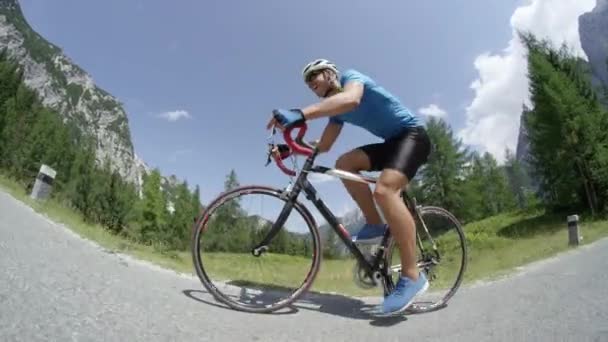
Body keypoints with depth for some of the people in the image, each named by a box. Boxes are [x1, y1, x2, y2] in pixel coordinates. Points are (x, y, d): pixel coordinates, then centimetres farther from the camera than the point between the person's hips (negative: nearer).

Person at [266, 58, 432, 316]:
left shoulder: (350, 76, -9)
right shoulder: (336, 110, 15)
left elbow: (351, 99, -35)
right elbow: (323, 146, 11)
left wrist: (300, 114, -48)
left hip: (412, 135, -8)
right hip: (392, 142, 8)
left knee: (384, 190, -30)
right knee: (344, 163, -10)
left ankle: (412, 275, -26)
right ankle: (375, 225, -3)